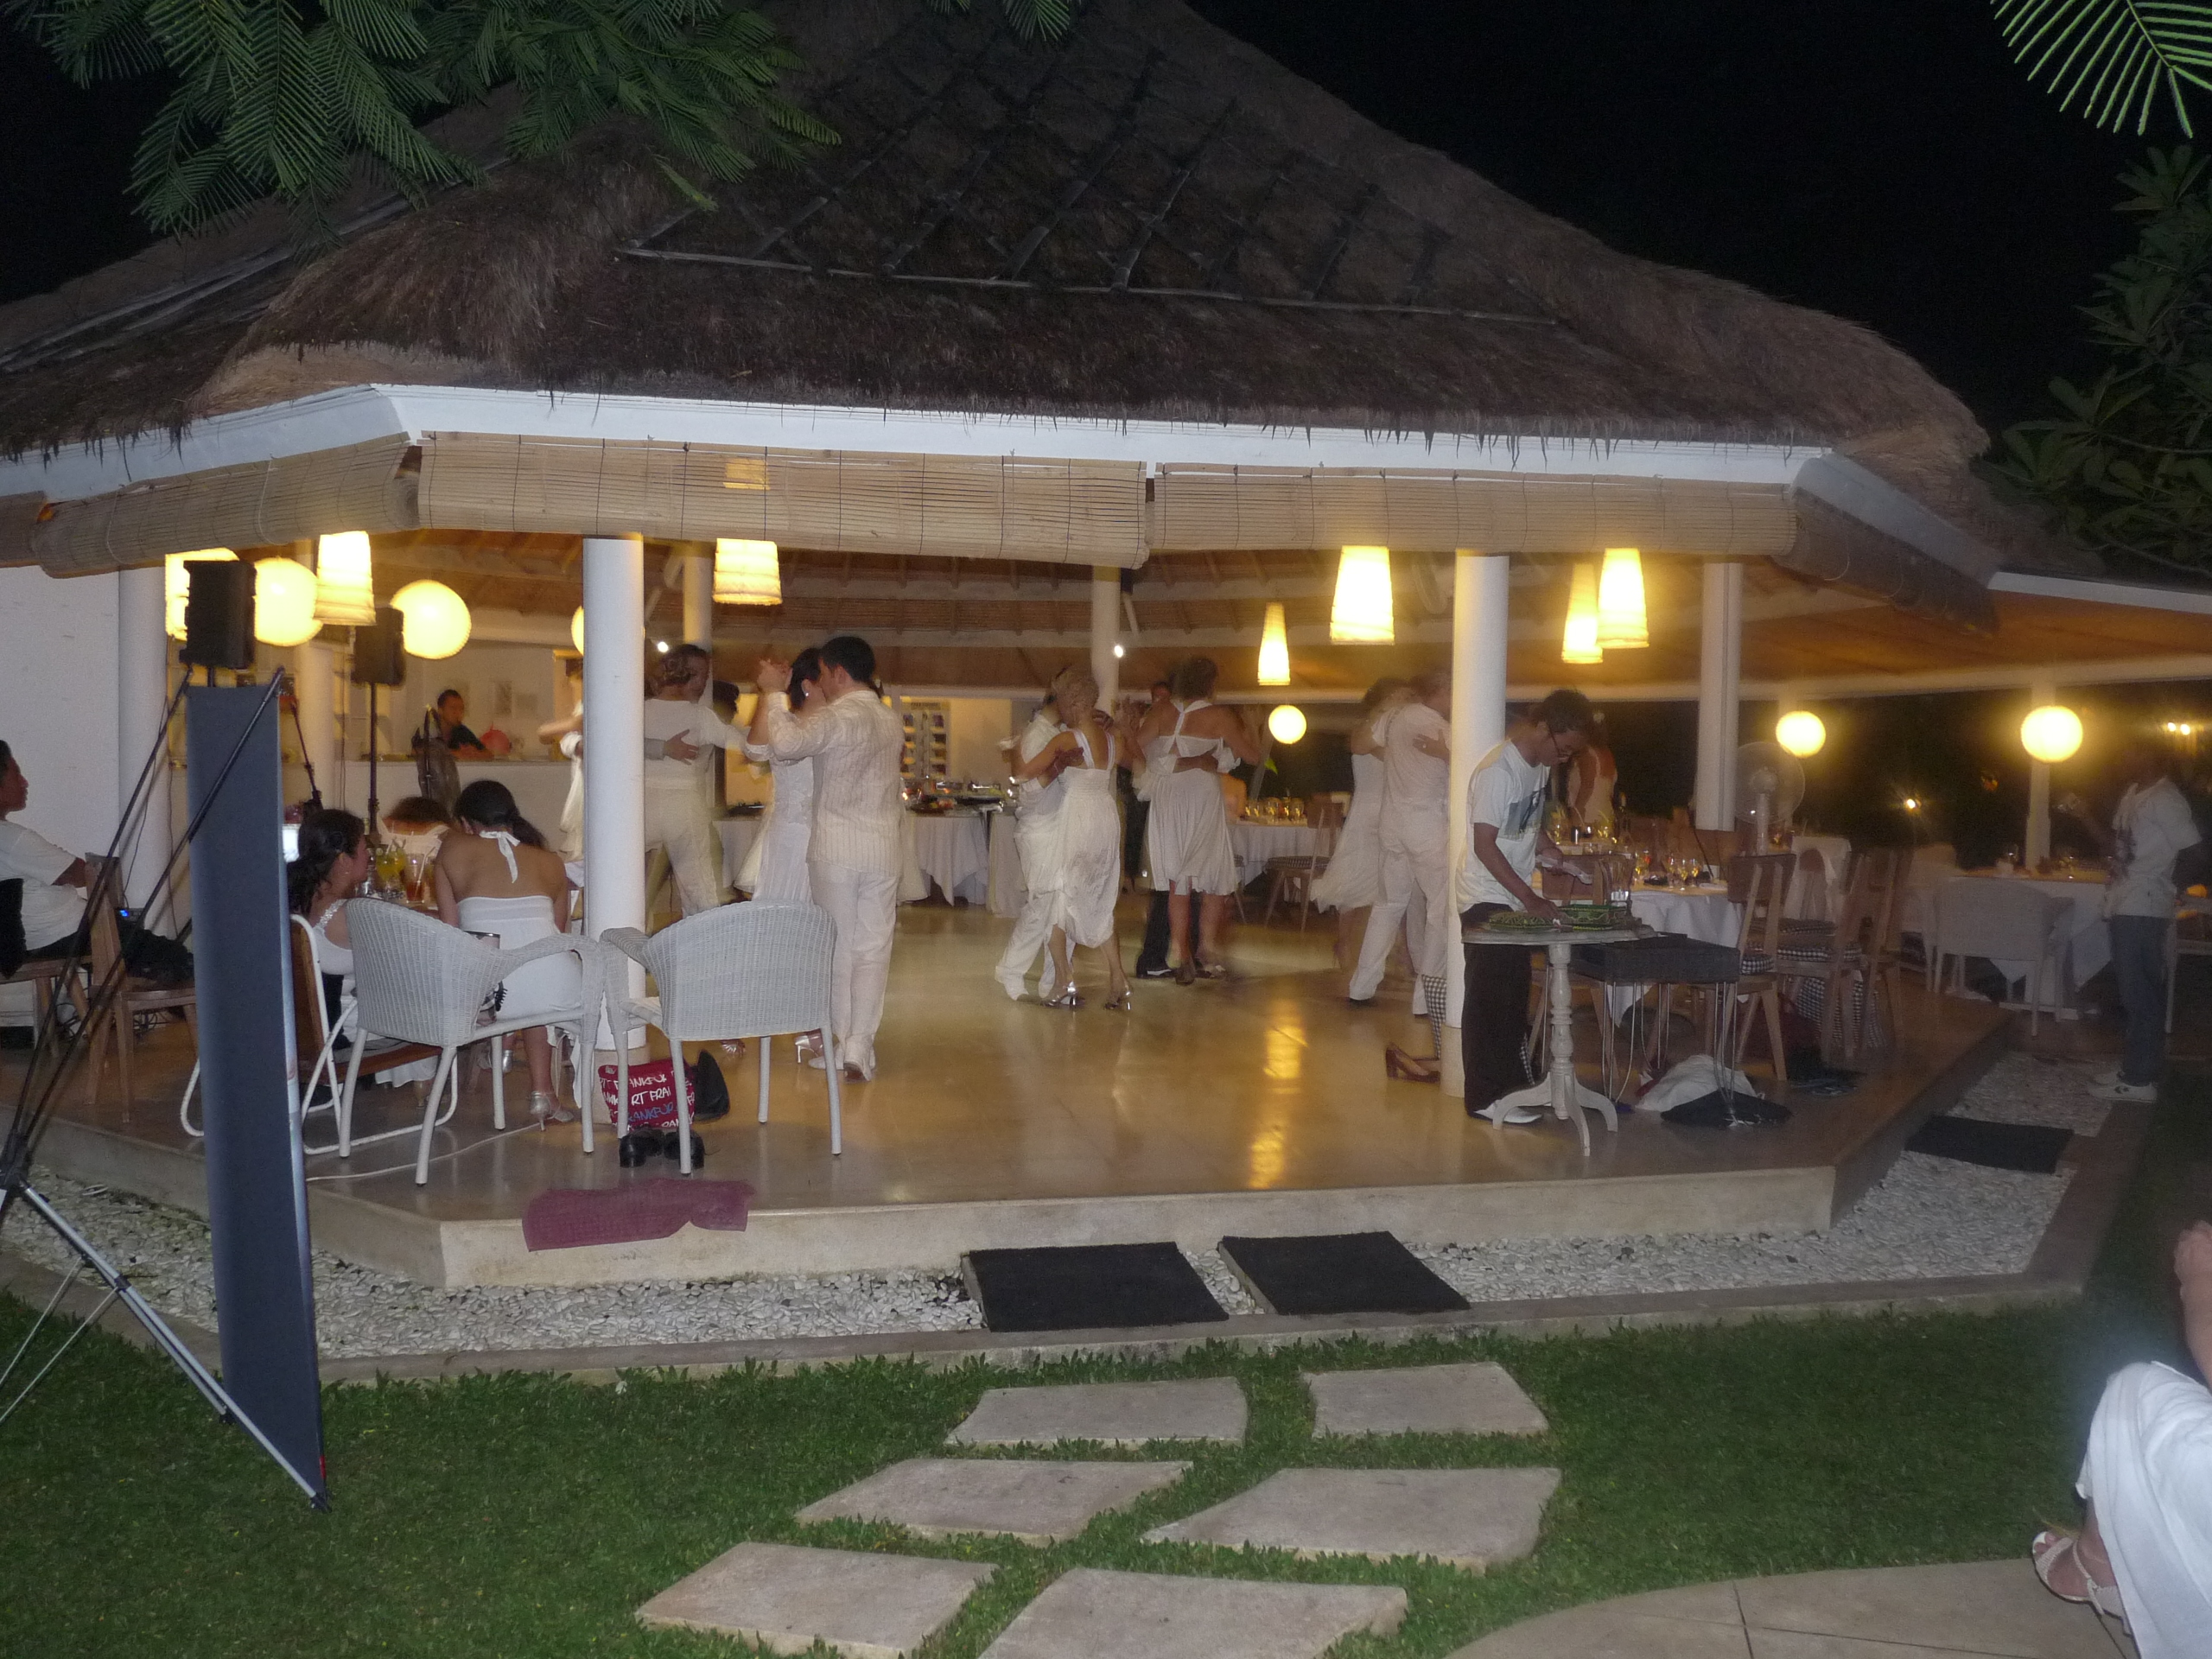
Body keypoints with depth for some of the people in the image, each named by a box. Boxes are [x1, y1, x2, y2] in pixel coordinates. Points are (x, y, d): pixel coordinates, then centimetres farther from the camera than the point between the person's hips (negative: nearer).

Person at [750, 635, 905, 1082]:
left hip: (836, 848, -4)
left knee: (837, 947, 7)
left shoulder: (835, 718, -14)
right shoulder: (891, 721, 10)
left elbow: (782, 742, -31)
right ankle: (861, 1049, 0)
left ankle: (840, 1045, 13)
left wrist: (773, 690, -15)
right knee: (873, 948, 5)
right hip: (883, 848, 4)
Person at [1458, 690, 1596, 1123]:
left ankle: (1511, 1082, 24)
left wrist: (1559, 860, 5)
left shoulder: (1540, 765, 6)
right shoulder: (1497, 772, -21)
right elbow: (1485, 846, -23)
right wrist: (1530, 898, -24)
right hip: (1486, 900, -9)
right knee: (1489, 1000, -5)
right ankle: (1485, 1097, 1)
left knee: (1513, 996, 14)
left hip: (1514, 899, 9)